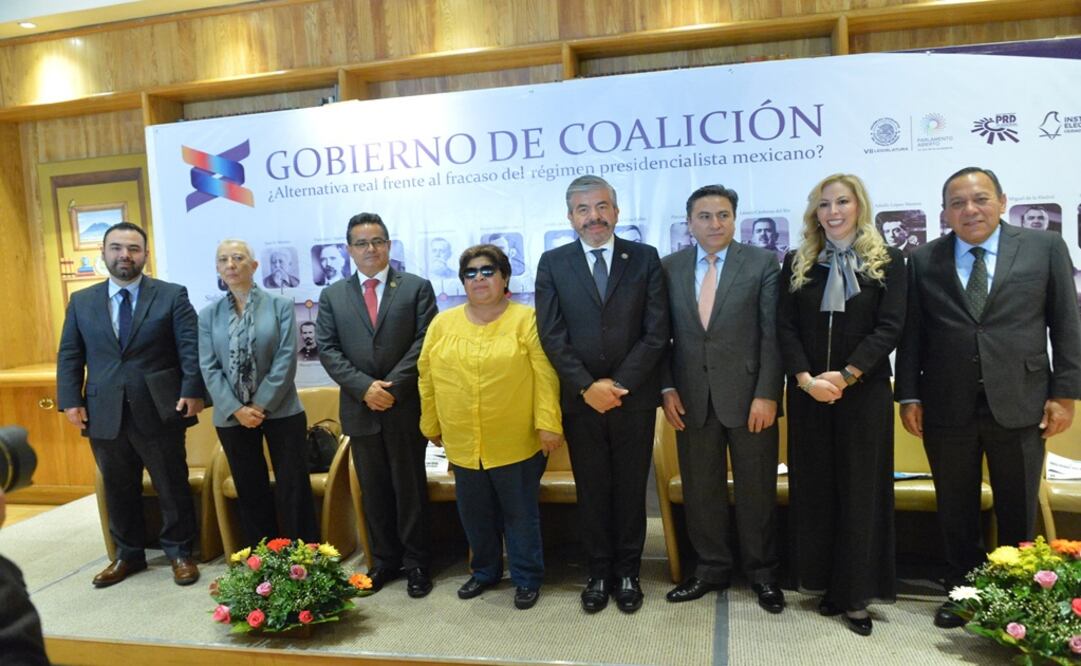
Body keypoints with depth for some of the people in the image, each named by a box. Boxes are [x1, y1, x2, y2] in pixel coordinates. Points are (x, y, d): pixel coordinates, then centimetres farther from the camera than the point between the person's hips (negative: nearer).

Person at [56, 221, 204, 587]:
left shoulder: (172, 295, 0)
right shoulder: (81, 301, 10)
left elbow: (191, 349, -6)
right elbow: (69, 356, 10)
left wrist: (192, 391, -15)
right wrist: (70, 400, 0)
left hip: (159, 411, -3)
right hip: (104, 415, 3)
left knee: (172, 487, 7)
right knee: (118, 491, 15)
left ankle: (180, 553, 22)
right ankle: (128, 555, 31)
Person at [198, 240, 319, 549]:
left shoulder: (280, 305, -1)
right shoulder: (208, 315, 6)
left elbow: (286, 360, -8)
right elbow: (209, 368, 0)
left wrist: (260, 405, -13)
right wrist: (236, 409, -12)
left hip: (280, 410, -2)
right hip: (232, 416, 3)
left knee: (292, 488, 1)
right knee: (250, 491, 10)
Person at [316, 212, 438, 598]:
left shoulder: (417, 287, 2)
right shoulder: (332, 296, 9)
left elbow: (425, 343, -6)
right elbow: (328, 350, 1)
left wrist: (393, 386, -15)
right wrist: (364, 387, -12)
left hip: (406, 407, -2)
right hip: (360, 409, 3)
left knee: (410, 488, 7)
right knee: (374, 490, 12)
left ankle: (415, 563, 20)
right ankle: (383, 560, 26)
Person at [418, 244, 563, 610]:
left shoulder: (526, 320, -6)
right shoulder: (442, 323, 4)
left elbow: (546, 375, -10)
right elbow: (427, 378, 8)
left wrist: (548, 424, -15)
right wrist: (432, 426, 9)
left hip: (516, 443, -3)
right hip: (463, 444, 4)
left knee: (520, 514, 9)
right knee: (475, 514, 16)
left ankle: (527, 578, 26)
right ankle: (485, 571, 35)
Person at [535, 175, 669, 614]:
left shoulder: (645, 258, 2)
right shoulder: (553, 264, 3)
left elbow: (656, 333, -4)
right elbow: (552, 335, -3)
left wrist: (617, 384, -12)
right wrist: (587, 386, -13)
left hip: (634, 397, 0)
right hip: (580, 398, 0)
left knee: (631, 489, 11)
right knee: (591, 491, 11)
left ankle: (627, 573, 26)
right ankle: (598, 573, 26)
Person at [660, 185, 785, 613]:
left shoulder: (762, 263, -1)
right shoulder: (669, 268, 6)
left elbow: (773, 334, -5)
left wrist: (766, 394, -11)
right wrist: (667, 388, -2)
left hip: (748, 395, -2)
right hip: (692, 398, 2)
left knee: (756, 489, 9)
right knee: (699, 489, 10)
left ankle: (762, 573, 28)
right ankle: (711, 568, 28)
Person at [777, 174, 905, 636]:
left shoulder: (887, 262, 3)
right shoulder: (797, 263, 8)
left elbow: (889, 327, -6)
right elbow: (786, 326, 1)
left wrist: (844, 376, -16)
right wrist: (805, 379, -13)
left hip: (863, 391, -2)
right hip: (808, 394, 2)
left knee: (860, 491, 3)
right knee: (814, 488, 6)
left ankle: (857, 597, 13)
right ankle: (823, 583, 19)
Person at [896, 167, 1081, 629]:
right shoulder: (923, 261, 5)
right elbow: (912, 334, 4)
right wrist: (909, 396, 0)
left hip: (1019, 404, 0)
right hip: (947, 408, 1)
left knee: (1018, 513, 11)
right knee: (956, 511, 12)